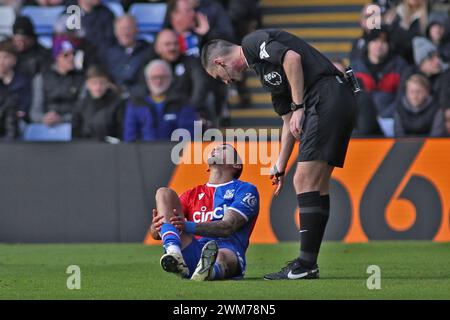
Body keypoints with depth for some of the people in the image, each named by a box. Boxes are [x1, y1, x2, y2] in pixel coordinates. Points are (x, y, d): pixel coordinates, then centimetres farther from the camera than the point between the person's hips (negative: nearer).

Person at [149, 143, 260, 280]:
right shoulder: (191, 195, 27)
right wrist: (156, 227, -12)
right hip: (191, 256, 3)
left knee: (223, 257, -39)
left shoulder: (246, 190, 14)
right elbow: (156, 233, 15)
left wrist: (189, 226, -20)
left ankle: (208, 270, -79)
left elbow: (228, 227, -5)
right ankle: (173, 253, -37)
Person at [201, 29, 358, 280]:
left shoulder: (253, 42, 0)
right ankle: (309, 263, 13)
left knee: (305, 180, -10)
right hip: (341, 101, 10)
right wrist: (280, 167, 30)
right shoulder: (263, 68, 27)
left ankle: (306, 265, -11)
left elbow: (292, 58, -18)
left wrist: (298, 107, -14)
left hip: (328, 96, -10)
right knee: (317, 184, 11)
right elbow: (289, 122, 29)